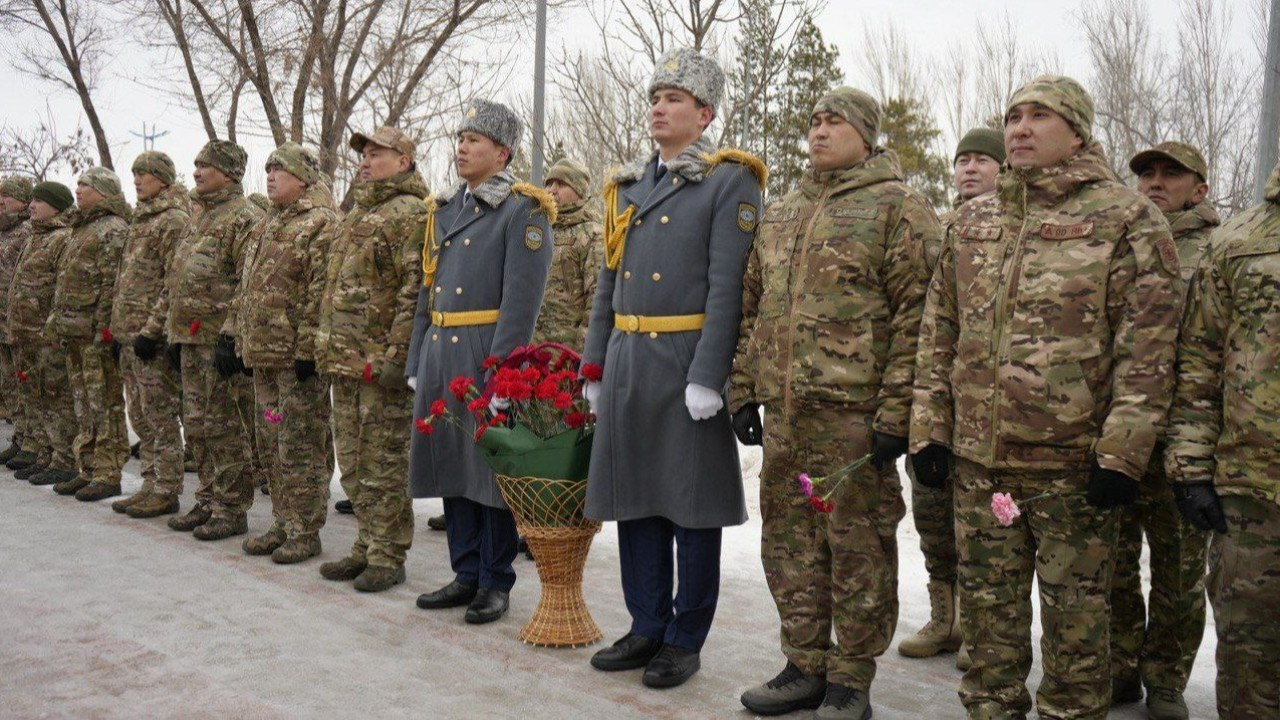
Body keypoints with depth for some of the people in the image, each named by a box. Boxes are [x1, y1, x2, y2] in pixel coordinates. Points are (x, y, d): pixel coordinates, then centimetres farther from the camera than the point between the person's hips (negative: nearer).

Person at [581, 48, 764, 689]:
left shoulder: (729, 182, -5)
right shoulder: (627, 186, 15)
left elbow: (726, 286, -13)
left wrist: (707, 377, -19)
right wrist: (594, 366, 13)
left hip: (688, 362, -6)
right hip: (627, 362, 6)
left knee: (693, 506, 3)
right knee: (635, 497, 11)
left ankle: (686, 640, 16)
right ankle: (647, 628, 25)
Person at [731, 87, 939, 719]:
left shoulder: (898, 207, -2)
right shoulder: (780, 215, 18)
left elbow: (917, 316, -9)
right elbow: (750, 308, 21)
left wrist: (896, 411, -15)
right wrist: (744, 392, 13)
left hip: (854, 411, -6)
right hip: (784, 410, 7)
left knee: (856, 543, 2)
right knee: (789, 540, 12)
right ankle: (805, 666, 26)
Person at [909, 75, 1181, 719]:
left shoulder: (1126, 219, -2)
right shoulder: (971, 222, 13)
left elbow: (1148, 344, -7)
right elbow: (939, 333, 14)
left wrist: (1123, 453, -13)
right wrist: (929, 427, 7)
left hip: (1073, 462, -4)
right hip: (977, 457, 5)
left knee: (1074, 612, 7)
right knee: (988, 606, 14)